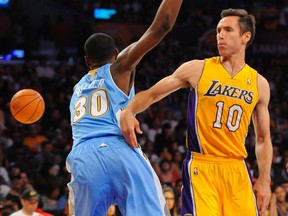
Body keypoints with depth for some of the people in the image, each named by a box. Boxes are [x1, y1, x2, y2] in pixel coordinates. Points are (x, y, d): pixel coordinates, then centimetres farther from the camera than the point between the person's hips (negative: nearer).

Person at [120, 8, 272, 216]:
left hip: (237, 170, 3)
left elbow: (263, 139, 14)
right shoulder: (197, 69, 0)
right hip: (200, 167, -3)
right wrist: (128, 111, -18)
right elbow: (151, 94, 3)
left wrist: (265, 180, 5)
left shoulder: (259, 84, 8)